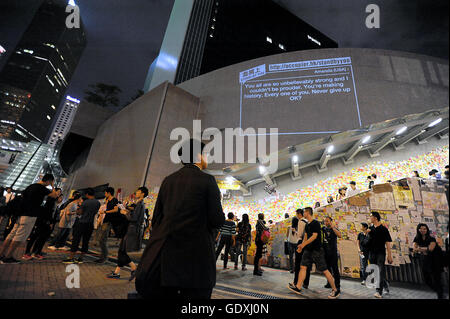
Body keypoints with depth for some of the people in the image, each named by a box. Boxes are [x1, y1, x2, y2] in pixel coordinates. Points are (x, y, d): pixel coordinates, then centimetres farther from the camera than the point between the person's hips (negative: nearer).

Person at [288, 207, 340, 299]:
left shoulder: (316, 223, -12)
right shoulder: (307, 225, 14)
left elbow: (314, 236, -19)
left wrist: (303, 244, -19)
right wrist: (302, 246, 7)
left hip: (317, 250, -8)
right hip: (308, 250, 8)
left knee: (324, 270, -1)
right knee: (303, 267, 3)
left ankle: (335, 290, 14)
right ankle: (298, 288, 7)